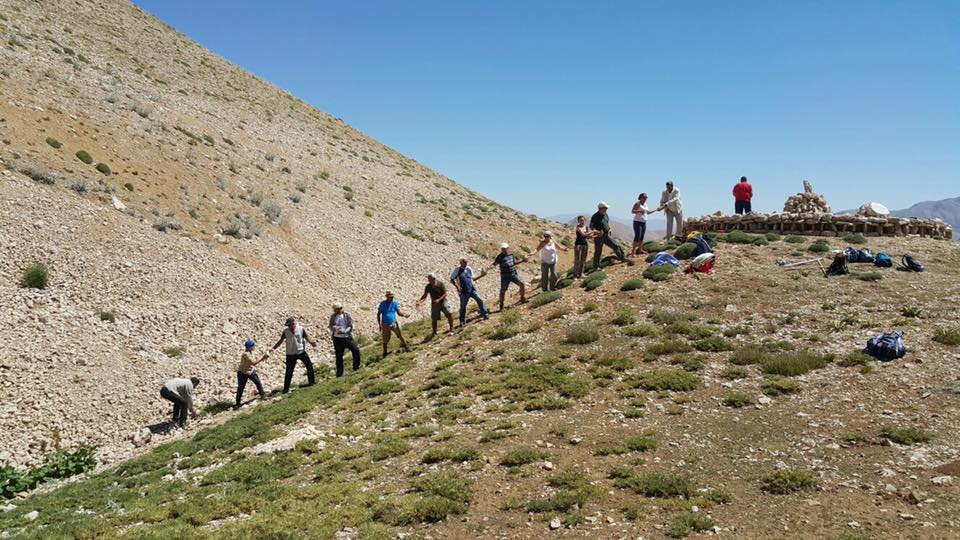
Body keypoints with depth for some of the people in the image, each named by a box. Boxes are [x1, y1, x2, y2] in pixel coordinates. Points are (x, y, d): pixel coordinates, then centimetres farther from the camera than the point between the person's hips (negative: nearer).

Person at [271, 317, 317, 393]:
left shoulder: (301, 329, -11)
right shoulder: (286, 331, -9)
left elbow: (307, 338, -9)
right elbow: (281, 340, 1)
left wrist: (312, 342, -28)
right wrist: (274, 348, -6)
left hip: (301, 352, 1)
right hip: (291, 354, -1)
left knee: (310, 366, 7)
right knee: (289, 371, 1)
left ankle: (311, 381, 28)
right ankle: (286, 388, 11)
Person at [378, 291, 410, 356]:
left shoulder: (395, 303, -5)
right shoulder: (382, 304, -8)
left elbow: (398, 312, -4)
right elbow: (378, 314, -1)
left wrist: (404, 315, -26)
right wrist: (379, 324, -6)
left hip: (394, 323, 1)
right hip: (385, 325, -1)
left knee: (400, 335, -8)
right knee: (385, 340, 6)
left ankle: (405, 346, 9)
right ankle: (385, 353, 24)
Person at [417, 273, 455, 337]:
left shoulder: (440, 284, -13)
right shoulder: (428, 287, -5)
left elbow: (445, 294, -13)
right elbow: (424, 296, -4)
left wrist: (439, 300, -26)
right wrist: (419, 301, -20)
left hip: (443, 302, -2)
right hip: (434, 304, 2)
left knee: (449, 314, -17)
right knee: (434, 319, 3)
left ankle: (451, 329, 1)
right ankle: (434, 332, 23)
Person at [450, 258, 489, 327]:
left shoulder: (469, 269, 9)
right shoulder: (457, 270, -3)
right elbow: (452, 279, -3)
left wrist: (481, 275, 8)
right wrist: (457, 287, -15)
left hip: (472, 289, 3)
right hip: (463, 292, -3)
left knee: (480, 300, -12)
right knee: (463, 306, 4)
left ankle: (485, 314, -2)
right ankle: (462, 321, 20)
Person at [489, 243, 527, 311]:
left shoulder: (511, 254, 6)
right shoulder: (500, 257, -11)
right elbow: (495, 263, -21)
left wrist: (522, 260, 18)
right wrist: (491, 266, -41)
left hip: (514, 274, 4)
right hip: (505, 276, -4)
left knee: (522, 284, -7)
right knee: (503, 291, -1)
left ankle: (522, 298, 13)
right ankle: (501, 306, 14)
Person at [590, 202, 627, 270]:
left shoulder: (605, 215, 8)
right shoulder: (595, 216, -14)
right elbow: (591, 226, -13)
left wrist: (609, 228, 7)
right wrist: (597, 231, -25)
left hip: (607, 235, 7)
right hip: (599, 237, -6)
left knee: (616, 246, 4)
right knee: (598, 252, 1)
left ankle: (623, 258, 14)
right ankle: (596, 267, 10)